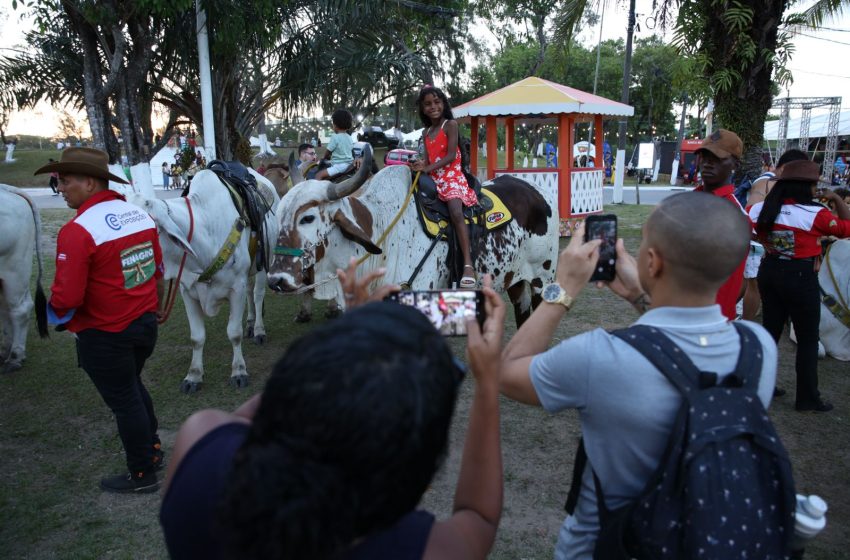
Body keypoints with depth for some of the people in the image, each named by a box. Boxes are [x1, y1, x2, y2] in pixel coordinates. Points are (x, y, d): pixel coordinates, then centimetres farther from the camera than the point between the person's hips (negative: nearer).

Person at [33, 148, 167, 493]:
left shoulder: (78, 231, -23)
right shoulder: (141, 216, 0)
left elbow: (67, 299, -24)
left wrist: (55, 309, -2)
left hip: (105, 335, -7)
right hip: (146, 323, 7)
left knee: (123, 400, 10)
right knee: (133, 385, 27)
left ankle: (142, 474, 26)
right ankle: (152, 448, 43)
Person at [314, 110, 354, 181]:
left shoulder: (335, 137, -10)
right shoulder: (350, 138, 12)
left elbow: (327, 153, -4)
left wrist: (327, 157, 21)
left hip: (339, 166, -8)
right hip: (349, 165, 8)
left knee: (319, 175, -14)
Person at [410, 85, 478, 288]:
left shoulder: (451, 125, 0)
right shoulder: (426, 132, 18)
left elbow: (451, 155, -10)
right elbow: (428, 159, 14)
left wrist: (427, 168, -18)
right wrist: (420, 165, -9)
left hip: (452, 175, -7)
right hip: (433, 179, 7)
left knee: (456, 213, -28)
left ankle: (468, 264, -36)